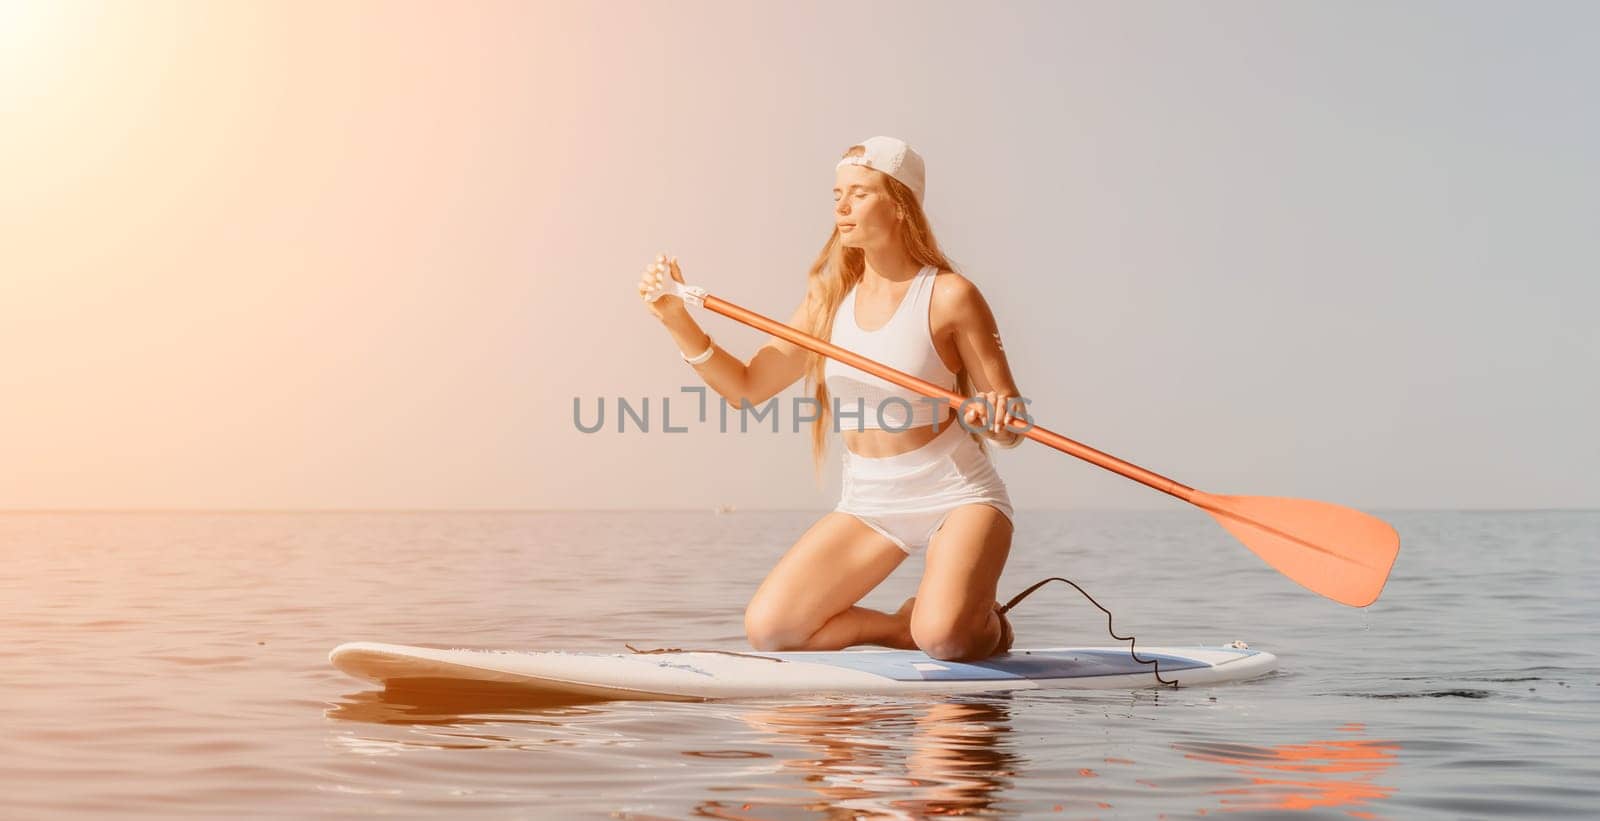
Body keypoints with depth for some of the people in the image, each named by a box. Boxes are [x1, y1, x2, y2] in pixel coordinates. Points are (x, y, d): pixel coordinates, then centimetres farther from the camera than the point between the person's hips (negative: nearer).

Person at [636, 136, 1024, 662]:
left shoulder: (949, 295, -10)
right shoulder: (831, 299, 5)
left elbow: (1011, 428, -8)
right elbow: (746, 387, 5)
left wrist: (997, 418, -32)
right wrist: (678, 321, -7)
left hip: (957, 496, -5)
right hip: (868, 503, 5)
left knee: (945, 640, -30)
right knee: (767, 630, -12)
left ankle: (984, 623, 8)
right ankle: (907, 625, 10)